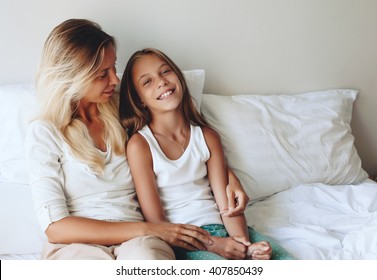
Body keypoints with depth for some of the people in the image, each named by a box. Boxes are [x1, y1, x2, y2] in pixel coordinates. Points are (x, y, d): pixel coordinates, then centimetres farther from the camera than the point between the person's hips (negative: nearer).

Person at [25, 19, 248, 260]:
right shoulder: (45, 132, 1)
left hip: (136, 241, 2)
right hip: (77, 245, -2)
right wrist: (148, 229, -14)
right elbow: (55, 227, -8)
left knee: (145, 255, -36)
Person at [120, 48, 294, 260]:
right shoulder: (139, 144, -4)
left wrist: (244, 244, -16)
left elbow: (227, 204, 4)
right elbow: (156, 222, -7)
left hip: (219, 226, 5)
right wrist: (212, 244, -17)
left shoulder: (207, 137, 11)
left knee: (282, 258, -18)